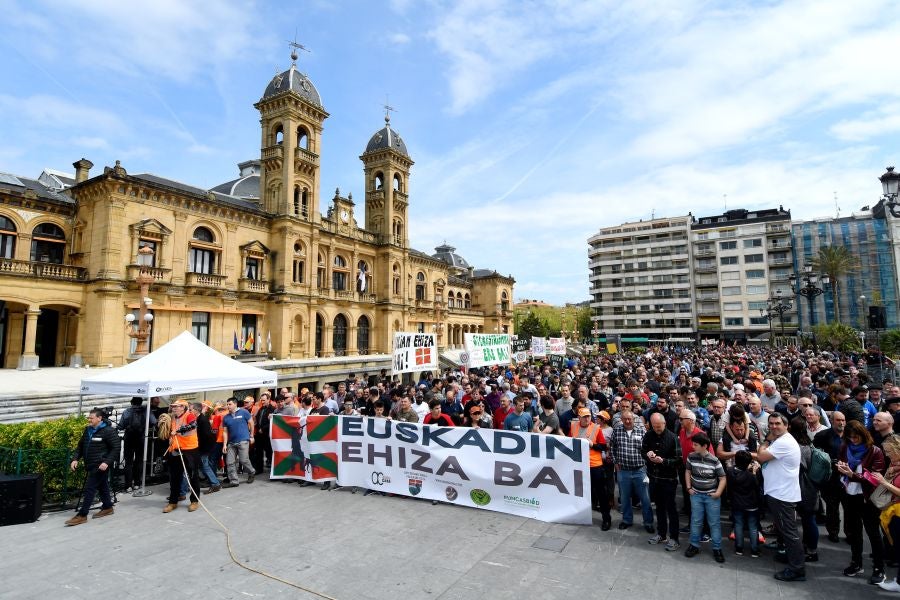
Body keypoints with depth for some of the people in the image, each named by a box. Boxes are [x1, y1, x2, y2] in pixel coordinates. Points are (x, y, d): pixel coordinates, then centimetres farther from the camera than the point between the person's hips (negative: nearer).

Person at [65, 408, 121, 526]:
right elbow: (80, 446, 19)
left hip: (100, 466, -8)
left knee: (89, 489, -6)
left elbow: (115, 448, -15)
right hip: (90, 466, 8)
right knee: (102, 486, 18)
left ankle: (82, 515, 1)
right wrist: (75, 459, 4)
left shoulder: (108, 431, -14)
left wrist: (107, 462, -23)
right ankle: (107, 507, 30)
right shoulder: (88, 430, 10)